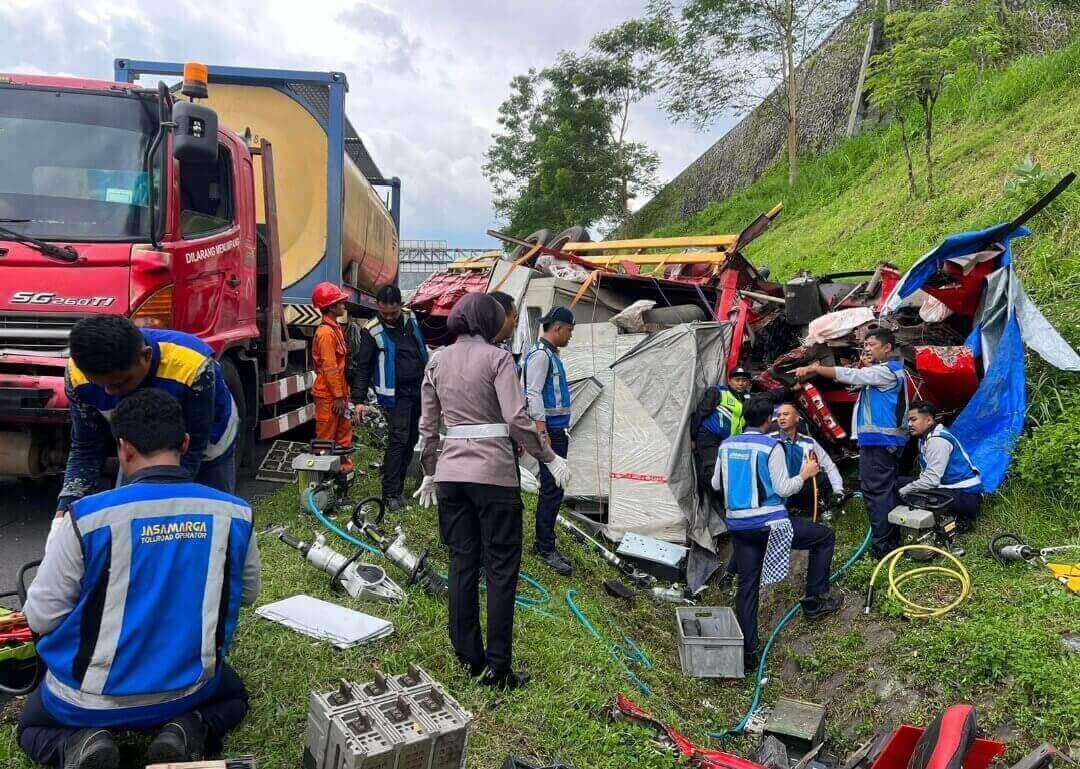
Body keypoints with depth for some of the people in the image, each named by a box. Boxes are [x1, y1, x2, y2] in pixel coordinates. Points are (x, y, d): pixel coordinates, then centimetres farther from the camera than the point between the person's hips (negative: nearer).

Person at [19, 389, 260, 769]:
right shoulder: (234, 514, -12)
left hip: (93, 701, -1)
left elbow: (40, 617, -10)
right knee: (234, 695, 35)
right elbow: (247, 593, 5)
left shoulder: (86, 517, -21)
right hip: (189, 690, 1)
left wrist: (57, 538, 6)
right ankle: (190, 731, 1)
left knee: (32, 725, 32)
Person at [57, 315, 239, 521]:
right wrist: (67, 505, -31)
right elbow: (85, 449, -16)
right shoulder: (79, 373, -29)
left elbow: (189, 453, -32)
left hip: (206, 450, -3)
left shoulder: (192, 367, -42)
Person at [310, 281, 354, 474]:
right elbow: (329, 368, -21)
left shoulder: (335, 328, 13)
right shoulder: (326, 332, -18)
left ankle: (345, 465, 26)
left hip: (338, 391, 10)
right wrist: (338, 396, -20)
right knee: (326, 436, 0)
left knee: (344, 429, 16)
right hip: (328, 395, -10)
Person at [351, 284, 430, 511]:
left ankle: (398, 482, 22)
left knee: (412, 438, 10)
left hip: (418, 389, 6)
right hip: (395, 394, -6)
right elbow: (363, 367, -8)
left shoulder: (410, 319, 6)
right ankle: (390, 493, -7)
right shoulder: (372, 331, -10)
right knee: (398, 439, -12)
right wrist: (359, 399, -13)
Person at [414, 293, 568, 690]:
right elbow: (516, 419, -16)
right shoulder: (496, 357, -7)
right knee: (500, 568, 4)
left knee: (461, 563, 13)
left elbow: (427, 426, 11)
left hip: (450, 472, 5)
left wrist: (430, 473, 21)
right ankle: (496, 669, 8)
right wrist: (549, 458, -5)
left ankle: (469, 658, 23)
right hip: (494, 473, -5)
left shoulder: (437, 361, 9)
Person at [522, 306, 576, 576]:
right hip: (549, 430, -10)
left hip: (556, 430, 11)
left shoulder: (551, 354, 19)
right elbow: (533, 395, -18)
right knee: (552, 489, -9)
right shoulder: (540, 354, -12)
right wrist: (542, 432, -22)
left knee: (552, 489, 13)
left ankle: (543, 542, 21)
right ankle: (546, 548, -2)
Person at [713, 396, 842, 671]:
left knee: (746, 585, 11)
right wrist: (805, 474, 6)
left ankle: (747, 652, 10)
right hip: (769, 523, -5)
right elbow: (783, 489, -11)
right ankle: (814, 600, 18)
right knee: (825, 536, 15)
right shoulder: (771, 446, -10)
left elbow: (716, 484, 16)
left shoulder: (726, 445, 7)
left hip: (737, 525, 6)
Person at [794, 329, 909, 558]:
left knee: (875, 490, -9)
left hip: (879, 440, -11)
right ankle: (892, 540, 22)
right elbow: (855, 377, 15)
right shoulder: (884, 370, 22)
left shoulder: (887, 371, -12)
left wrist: (813, 369, -17)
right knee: (886, 490, 15)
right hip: (887, 440, 11)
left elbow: (850, 376, -18)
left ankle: (882, 546, -7)